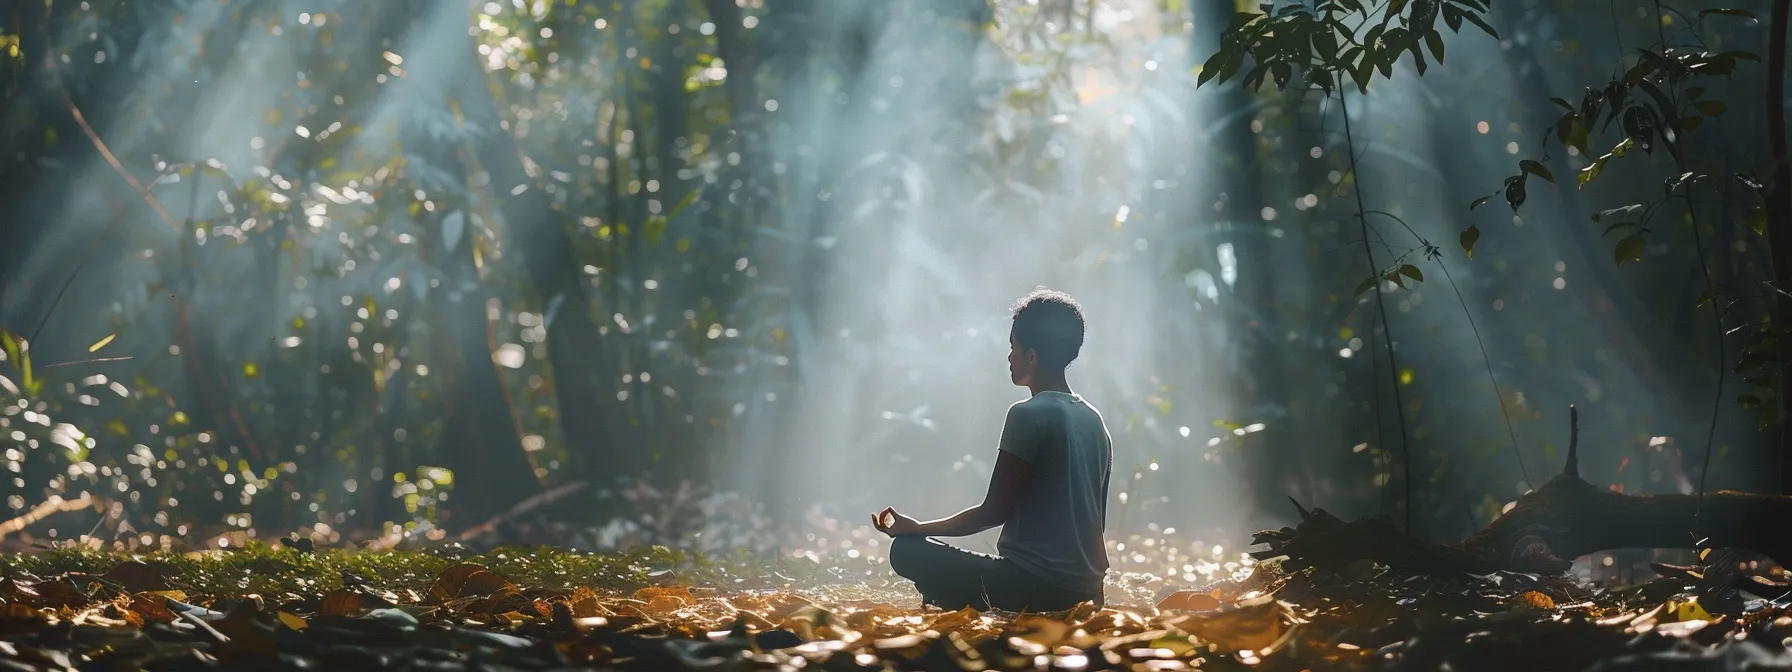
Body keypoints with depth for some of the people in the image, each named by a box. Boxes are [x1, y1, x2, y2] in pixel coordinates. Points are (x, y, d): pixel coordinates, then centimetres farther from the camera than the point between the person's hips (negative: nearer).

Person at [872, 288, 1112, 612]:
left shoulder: (1029, 415, -12)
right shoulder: (1094, 421, 12)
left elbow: (993, 512, -10)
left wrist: (916, 529, 1)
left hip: (1035, 585, -9)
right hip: (1086, 591, 9)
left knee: (907, 551, -1)